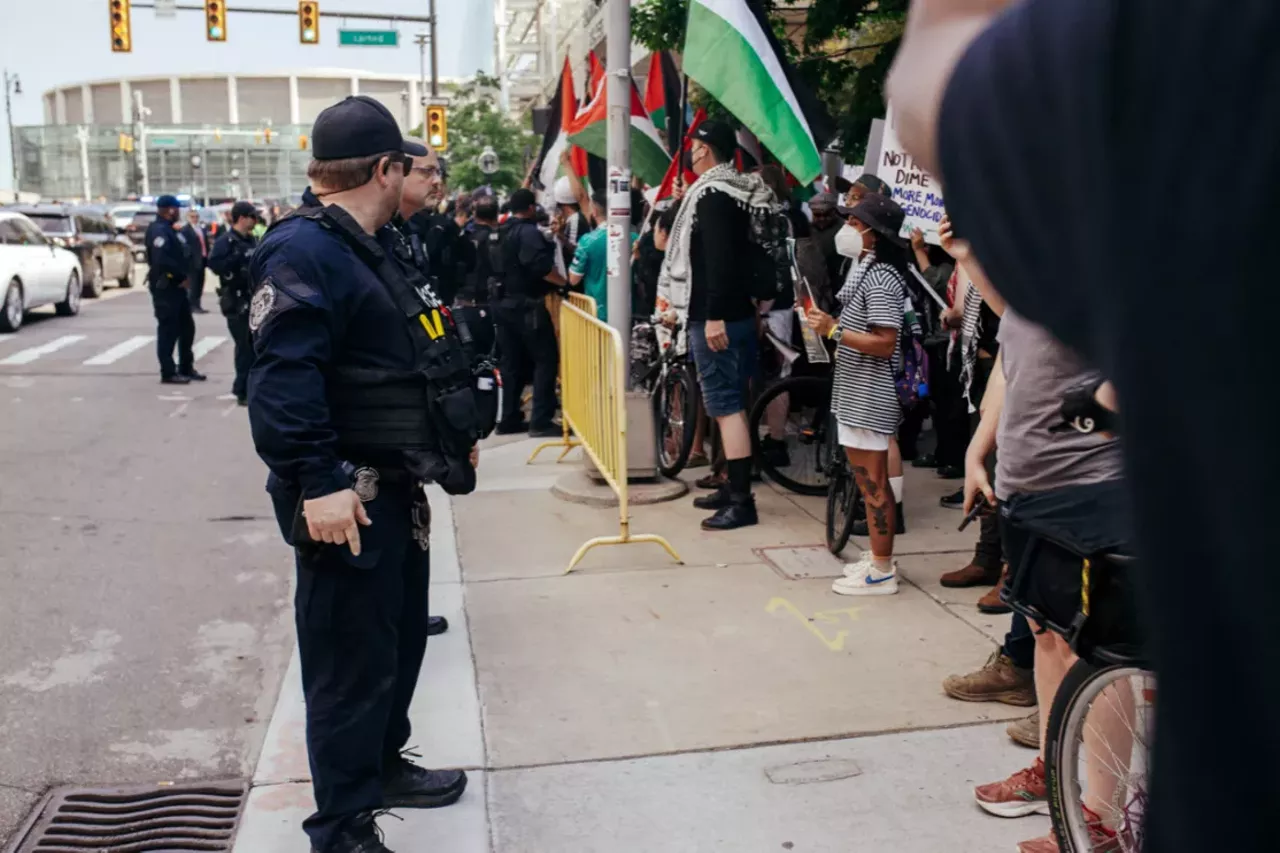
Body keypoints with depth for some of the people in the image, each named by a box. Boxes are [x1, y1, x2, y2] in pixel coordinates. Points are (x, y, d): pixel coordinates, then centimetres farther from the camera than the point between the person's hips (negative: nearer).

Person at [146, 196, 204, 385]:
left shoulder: (171, 230, 17)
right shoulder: (159, 230, -15)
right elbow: (162, 261, -27)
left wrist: (186, 277, 4)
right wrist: (182, 278, -18)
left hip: (178, 286, 10)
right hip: (165, 288, -10)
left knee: (187, 328, 14)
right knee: (168, 330, -4)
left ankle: (186, 368, 24)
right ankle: (168, 373, 2)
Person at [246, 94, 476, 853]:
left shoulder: (371, 246, 15)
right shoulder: (304, 252, -18)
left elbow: (416, 360, 24)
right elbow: (282, 379, -28)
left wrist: (454, 434, 25)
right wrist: (316, 482, -32)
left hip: (395, 485, 11)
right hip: (347, 498, -10)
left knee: (403, 633, 22)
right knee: (353, 659, -1)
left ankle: (384, 765, 41)